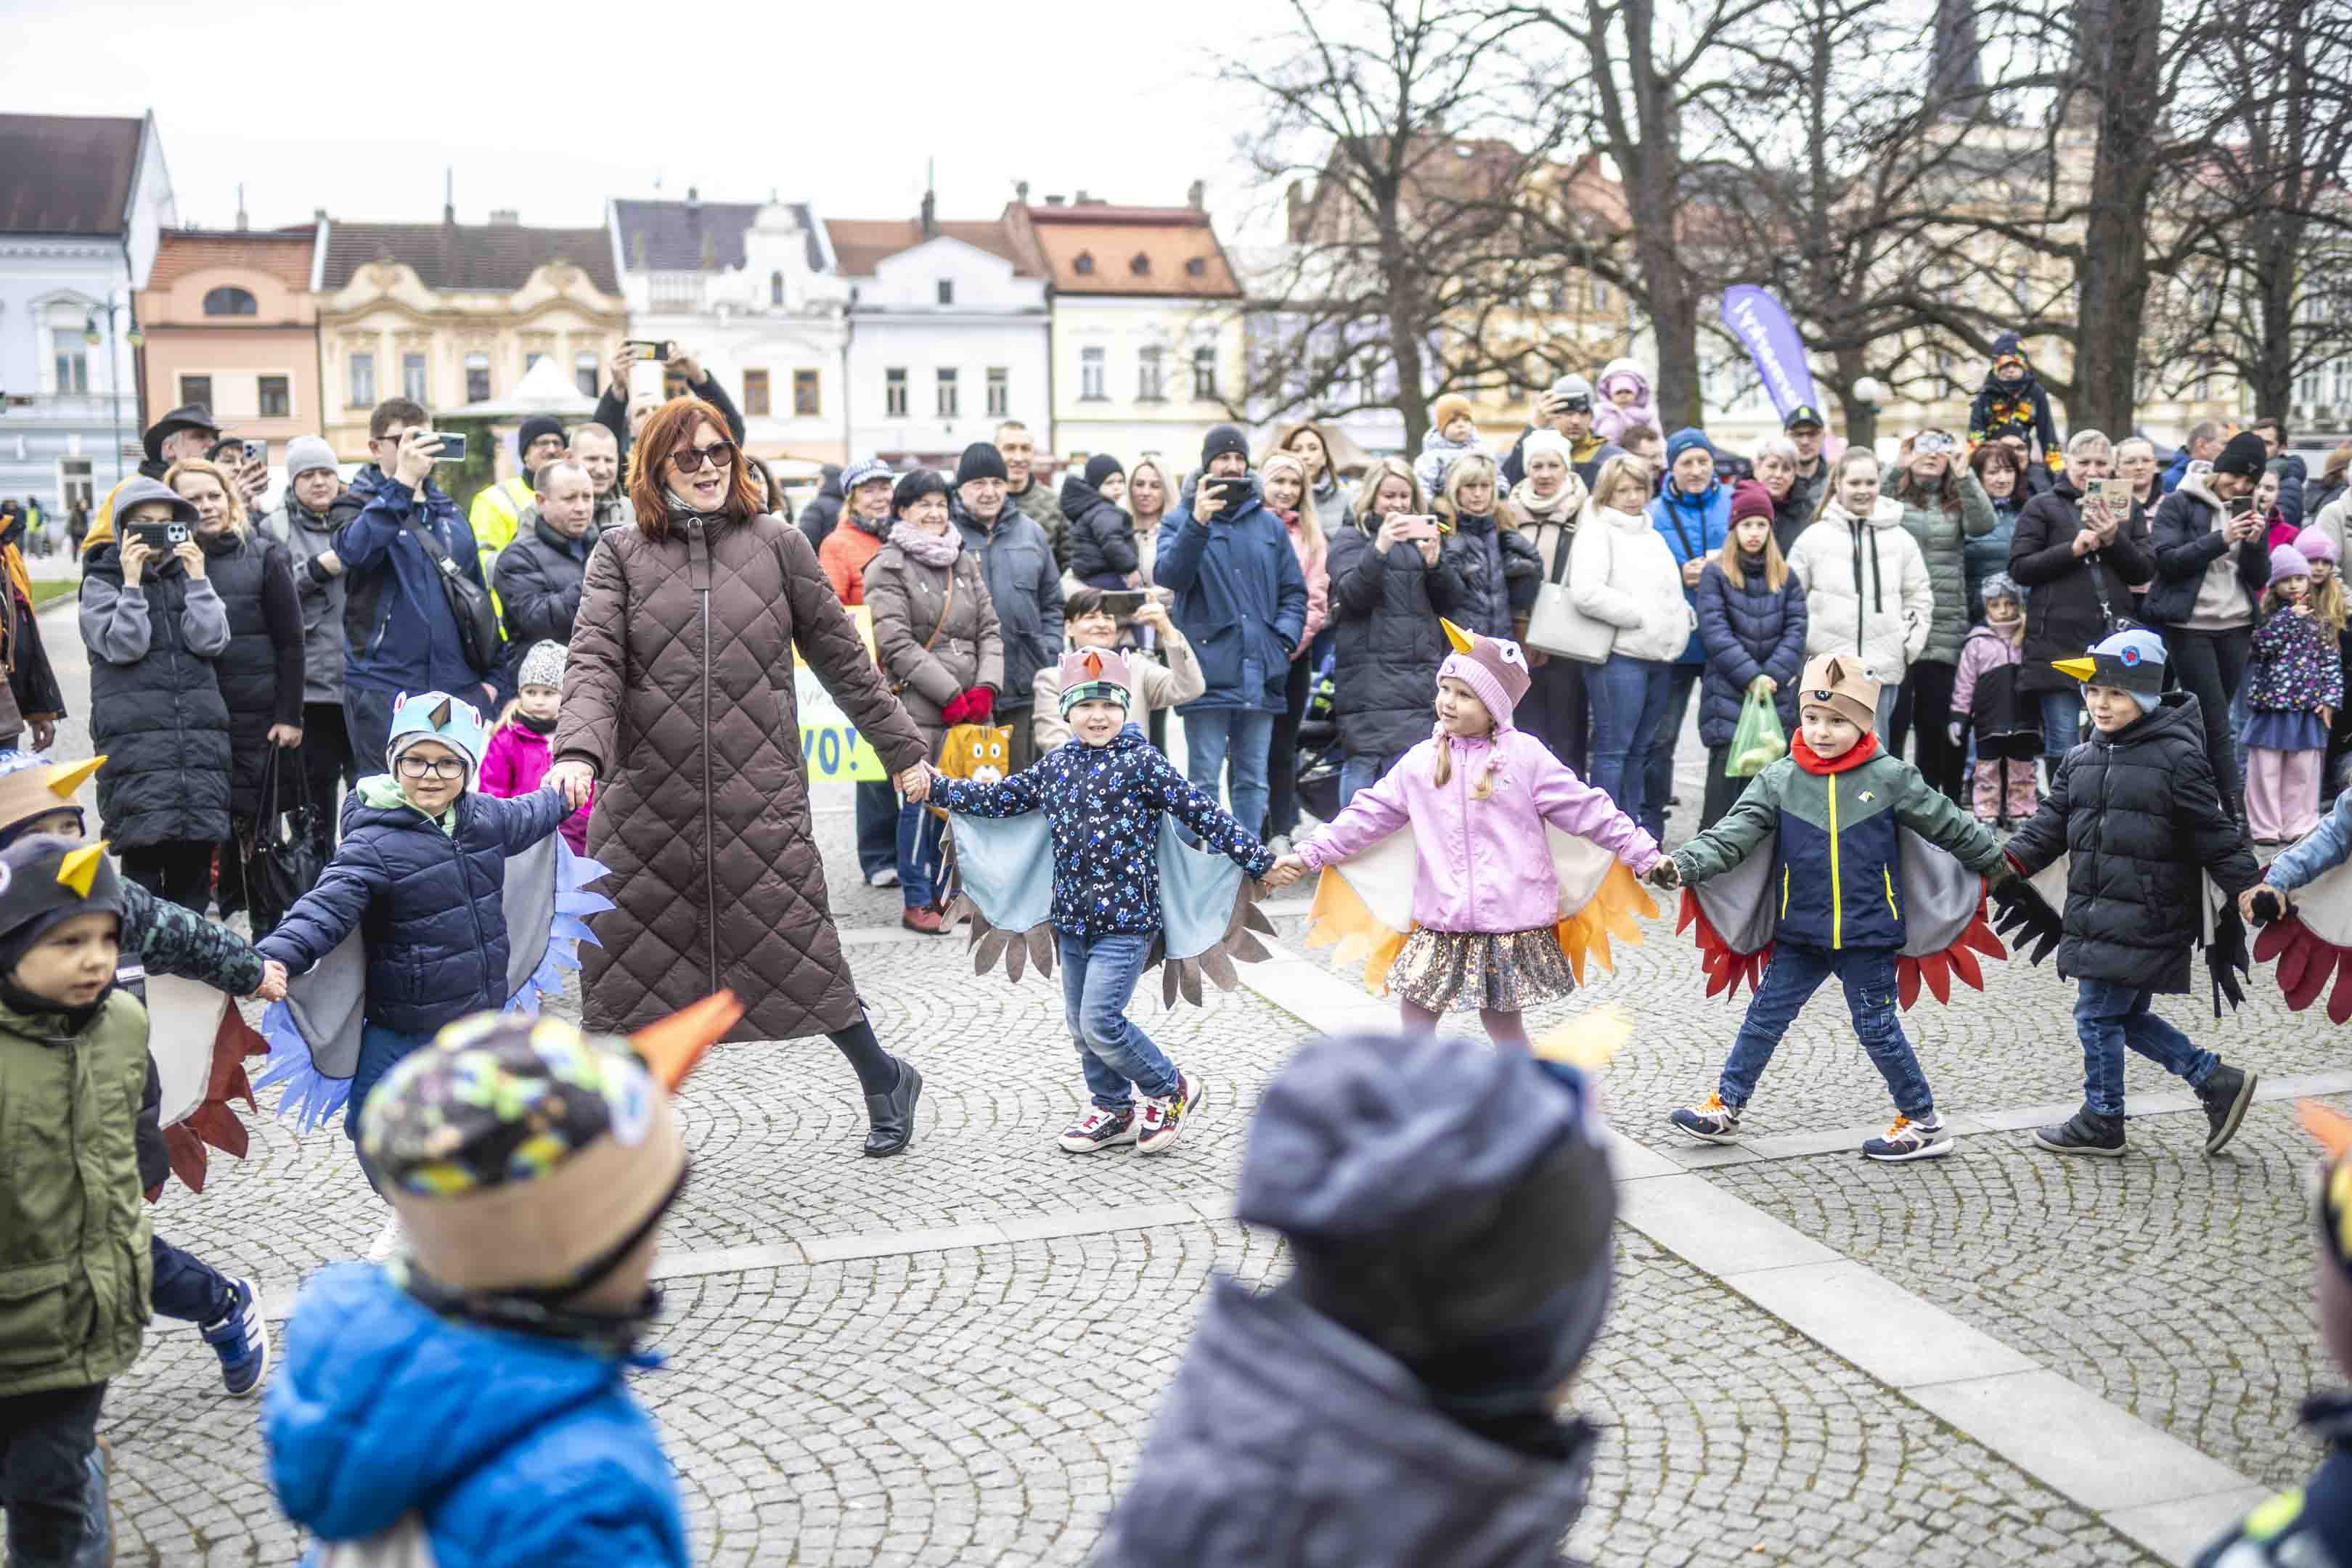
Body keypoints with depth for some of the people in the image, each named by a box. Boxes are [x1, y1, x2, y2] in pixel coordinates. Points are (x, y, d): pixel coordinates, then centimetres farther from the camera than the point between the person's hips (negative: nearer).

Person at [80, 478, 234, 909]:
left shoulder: (189, 574, 16)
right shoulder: (101, 581, 7)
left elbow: (210, 642, 0)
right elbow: (124, 647, -9)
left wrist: (197, 577, -3)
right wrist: (131, 581, -10)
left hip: (200, 737, 3)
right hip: (134, 739, -3)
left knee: (196, 855, 2)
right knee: (144, 853, -9)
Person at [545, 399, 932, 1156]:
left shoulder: (777, 545, 7)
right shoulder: (621, 555, 7)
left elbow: (841, 655, 12)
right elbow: (593, 661, -4)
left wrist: (902, 748, 15)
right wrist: (577, 751, -22)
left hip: (759, 795, -1)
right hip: (648, 798, 1)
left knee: (794, 949, 0)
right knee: (634, 957, 4)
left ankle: (884, 1078, 23)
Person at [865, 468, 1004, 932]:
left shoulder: (965, 561, 17)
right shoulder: (888, 567, -1)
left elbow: (989, 630, 14)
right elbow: (897, 645, -9)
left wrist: (986, 687, -2)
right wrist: (952, 694, -12)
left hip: (971, 706, 5)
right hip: (919, 707, -5)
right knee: (921, 801, -5)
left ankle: (946, 891, 19)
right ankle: (916, 902, 5)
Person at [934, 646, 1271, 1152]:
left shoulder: (1140, 761, -7)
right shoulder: (1056, 764, 9)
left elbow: (1201, 812, -10)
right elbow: (999, 798, 18)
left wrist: (1260, 861, -12)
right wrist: (935, 786, 12)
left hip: (1126, 920, -6)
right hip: (1073, 919, 7)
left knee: (1100, 1021, -12)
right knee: (1081, 1024, 13)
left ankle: (1172, 1090, 9)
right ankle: (1113, 1110, 32)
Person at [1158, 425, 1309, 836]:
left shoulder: (1269, 524, 14)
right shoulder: (1181, 521, 4)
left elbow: (1294, 591, 16)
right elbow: (1168, 575, -15)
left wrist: (1284, 637, -1)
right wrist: (1197, 524, -28)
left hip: (1260, 674, 4)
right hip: (1208, 672, -4)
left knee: (1253, 778, 9)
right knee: (1204, 778, -3)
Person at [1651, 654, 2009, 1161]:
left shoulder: (1891, 778, -6)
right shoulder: (1779, 780, -2)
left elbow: (1950, 825, 4)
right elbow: (1734, 834, -10)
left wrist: (1998, 865, 12)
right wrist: (1684, 864, -25)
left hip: (1867, 934, -3)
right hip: (1800, 934, 3)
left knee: (1877, 1027, 4)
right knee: (1765, 1016, 8)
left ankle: (1923, 1124, 20)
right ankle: (1725, 1108, 20)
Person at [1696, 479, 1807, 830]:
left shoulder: (1786, 577, 13)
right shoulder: (1716, 574, 2)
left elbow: (1796, 629, 4)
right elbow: (1714, 629, -7)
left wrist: (1773, 674, -11)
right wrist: (1750, 675, -15)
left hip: (1777, 695, 3)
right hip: (1727, 692, -3)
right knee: (1727, 771, -8)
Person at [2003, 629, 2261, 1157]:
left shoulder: (2178, 757, -9)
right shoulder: (2081, 759, 10)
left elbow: (2215, 837, -7)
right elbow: (2051, 823, 8)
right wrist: (2010, 861, -7)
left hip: (2144, 921, -7)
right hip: (2097, 916, 7)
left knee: (2098, 1014, -2)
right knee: (2126, 1017, 14)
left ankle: (2102, 1123, 15)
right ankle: (2218, 1083, 27)